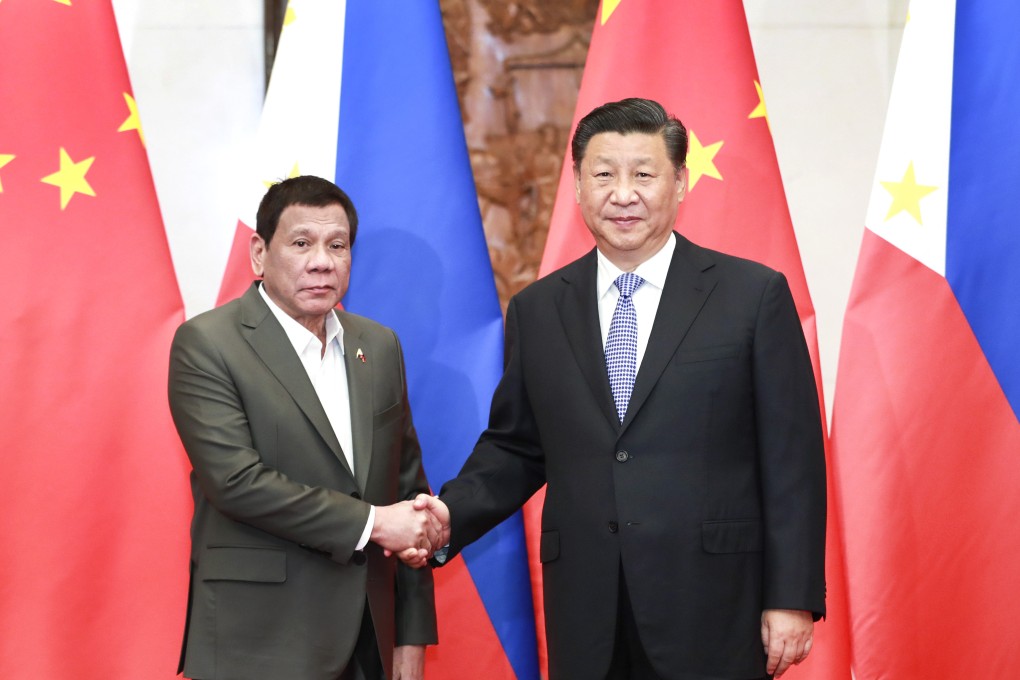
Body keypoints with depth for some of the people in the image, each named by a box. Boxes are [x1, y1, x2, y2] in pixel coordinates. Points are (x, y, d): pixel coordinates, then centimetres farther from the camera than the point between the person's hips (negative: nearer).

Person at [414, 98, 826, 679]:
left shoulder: (754, 295, -1)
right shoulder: (536, 310, 10)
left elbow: (792, 460, -2)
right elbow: (515, 448, 15)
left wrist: (792, 599, -6)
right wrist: (453, 513, -4)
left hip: (711, 615, -3)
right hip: (586, 617, 3)